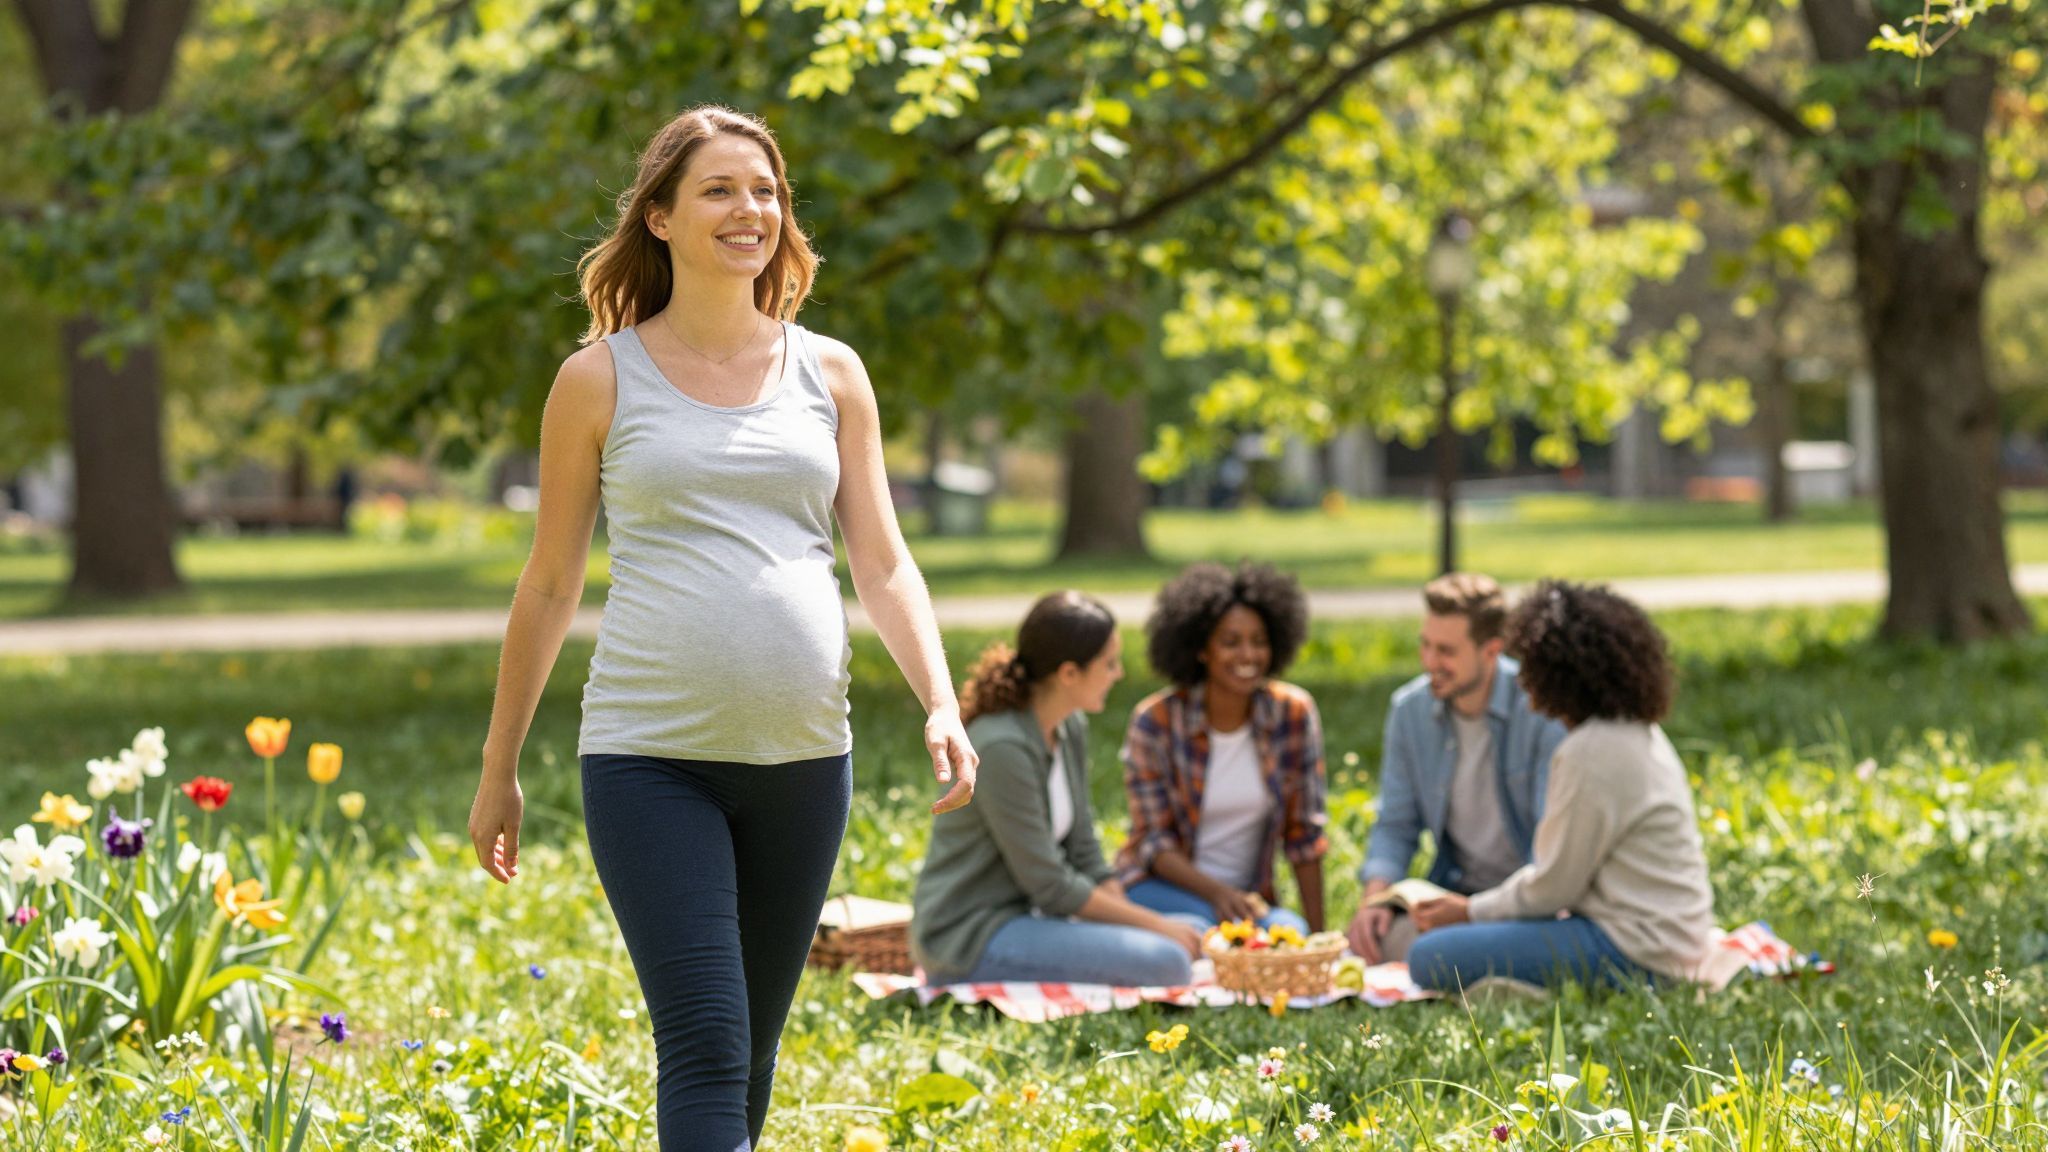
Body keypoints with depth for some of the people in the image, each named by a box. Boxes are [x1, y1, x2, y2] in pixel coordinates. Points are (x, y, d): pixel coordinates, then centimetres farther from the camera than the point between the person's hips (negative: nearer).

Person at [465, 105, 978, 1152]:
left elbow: (883, 565, 10)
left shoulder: (831, 375, 11)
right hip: (651, 756, -3)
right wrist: (498, 771, 11)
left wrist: (941, 703, -7)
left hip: (802, 754, 4)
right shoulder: (602, 379, 3)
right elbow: (549, 585, 9)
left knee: (750, 1053, 11)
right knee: (704, 1047, -13)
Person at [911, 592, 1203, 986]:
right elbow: (1049, 886, -19)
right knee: (1165, 963, -23)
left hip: (1024, 921, 10)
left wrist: (1134, 922, -4)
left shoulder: (1071, 728, 7)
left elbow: (1085, 856, 10)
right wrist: (1154, 924, -12)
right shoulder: (1001, 748, -22)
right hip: (968, 939, -9)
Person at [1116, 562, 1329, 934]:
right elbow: (1155, 841, -9)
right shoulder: (1155, 722, -11)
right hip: (1161, 886, -4)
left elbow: (1305, 834, 0)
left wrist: (1317, 932, -5)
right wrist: (1217, 893, -27)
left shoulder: (1294, 714, -3)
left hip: (1246, 893, 4)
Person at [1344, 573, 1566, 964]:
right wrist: (1374, 898, -11)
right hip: (1456, 888, 5)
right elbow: (1396, 826, 10)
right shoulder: (1409, 709, 3)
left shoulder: (1541, 708, -14)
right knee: (1365, 938, -22)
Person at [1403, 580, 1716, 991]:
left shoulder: (1593, 751, -19)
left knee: (1430, 959, -18)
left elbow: (1555, 885, -14)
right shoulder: (1637, 731, 12)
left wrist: (1471, 911, 0)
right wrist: (1478, 907, 15)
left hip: (1636, 954, -10)